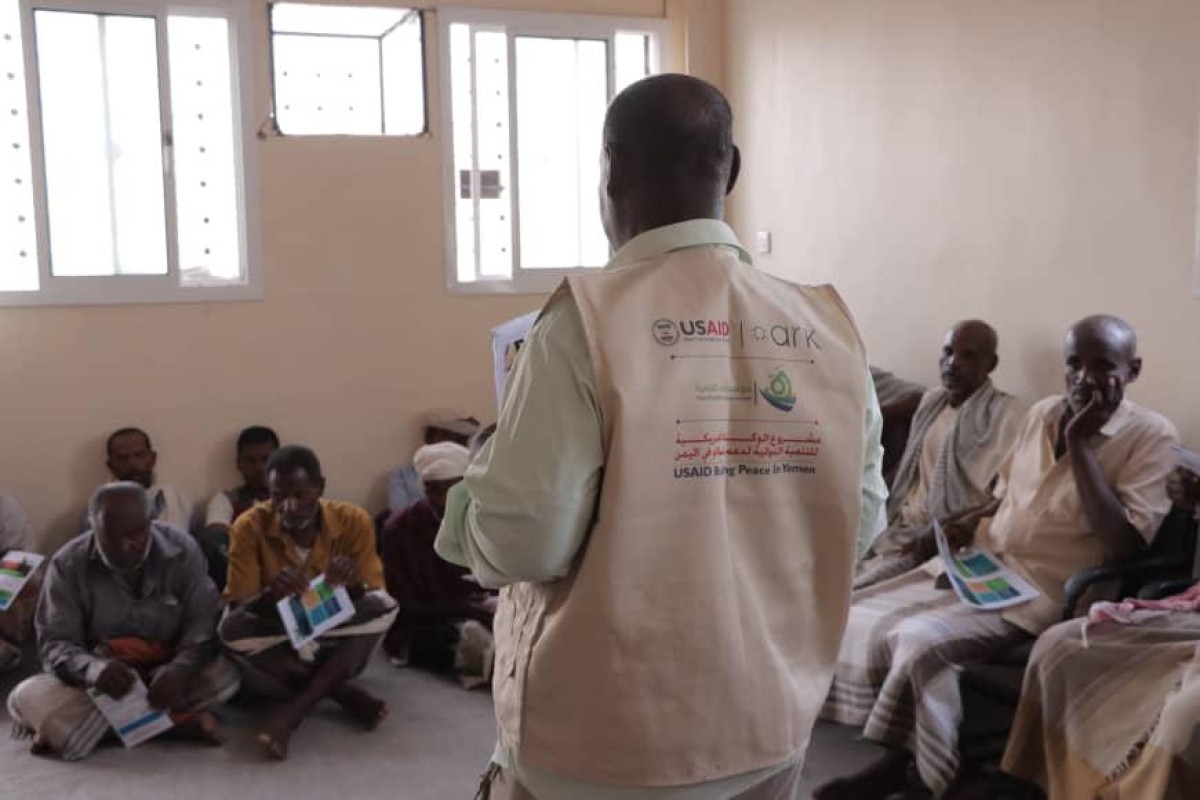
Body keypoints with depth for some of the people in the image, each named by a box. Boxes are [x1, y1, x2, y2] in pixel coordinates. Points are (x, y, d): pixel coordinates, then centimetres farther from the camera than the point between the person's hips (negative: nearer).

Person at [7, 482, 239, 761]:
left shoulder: (182, 550, -9)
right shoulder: (68, 563, -10)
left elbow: (204, 619, -13)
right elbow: (55, 642, -13)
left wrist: (180, 669, -35)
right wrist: (94, 669, -36)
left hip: (165, 673, 1)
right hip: (98, 682, -1)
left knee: (224, 676, -30)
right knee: (25, 700, -27)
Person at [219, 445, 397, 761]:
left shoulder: (353, 521, -12)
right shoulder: (250, 527, -14)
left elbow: (376, 602, -12)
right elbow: (237, 610, -16)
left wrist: (354, 585, -36)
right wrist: (271, 594, -39)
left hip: (337, 651, 1)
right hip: (275, 651, 0)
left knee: (385, 607, -28)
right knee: (231, 629, -31)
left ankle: (291, 712, -30)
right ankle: (345, 694, -23)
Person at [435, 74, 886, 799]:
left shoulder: (589, 321, -19)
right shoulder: (829, 328, -7)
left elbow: (521, 543, -20)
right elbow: (861, 519, 2)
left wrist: (471, 490, 1)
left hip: (605, 740, -3)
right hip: (769, 722, 4)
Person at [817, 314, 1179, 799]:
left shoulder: (1152, 436, -11)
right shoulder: (1041, 413, 8)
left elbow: (1124, 545, -22)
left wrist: (1080, 443, -22)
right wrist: (966, 524, 2)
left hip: (1042, 591, -7)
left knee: (920, 641, -27)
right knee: (860, 618, -7)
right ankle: (891, 760, 2)